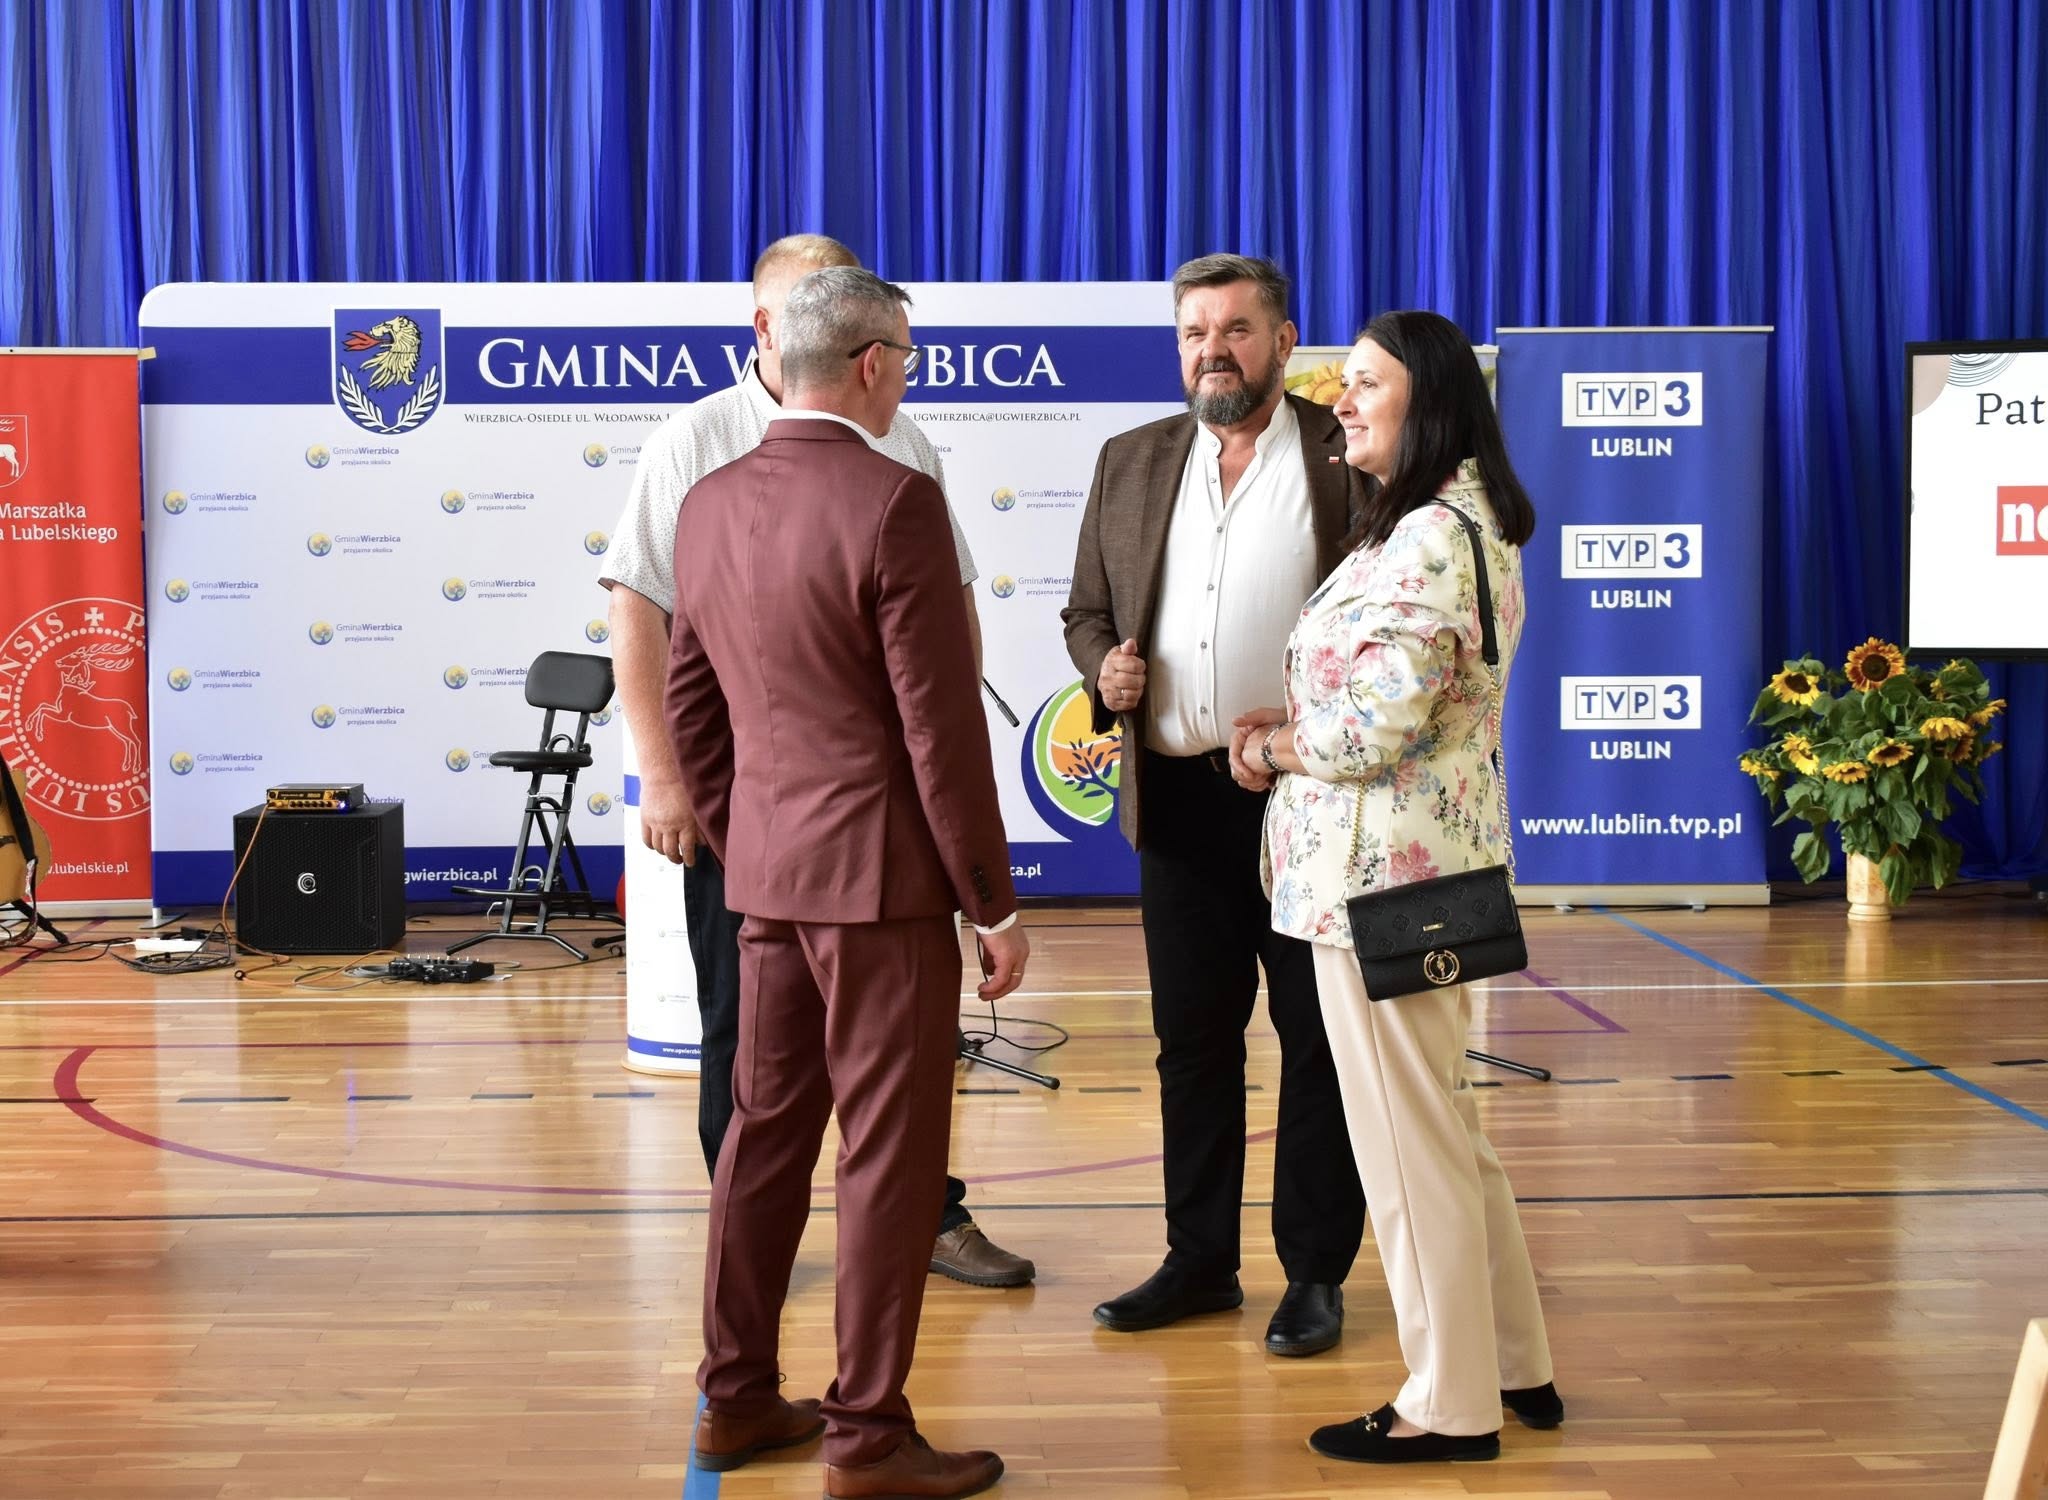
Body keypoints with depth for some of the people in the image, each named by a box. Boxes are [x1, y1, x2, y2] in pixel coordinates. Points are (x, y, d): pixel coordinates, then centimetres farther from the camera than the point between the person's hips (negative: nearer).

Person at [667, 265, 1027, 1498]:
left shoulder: (712, 506, 7)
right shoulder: (894, 502, -16)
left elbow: (691, 707, 13)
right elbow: (942, 727, -16)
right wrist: (995, 904, -9)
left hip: (768, 873, 7)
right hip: (882, 876, -7)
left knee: (768, 1131, 16)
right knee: (891, 1154, 1)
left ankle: (738, 1398, 26)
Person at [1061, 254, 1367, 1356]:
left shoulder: (1348, 458, -2)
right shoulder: (1131, 463, 12)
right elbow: (1087, 609, 17)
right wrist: (1104, 666, -5)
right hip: (1177, 796, 4)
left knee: (1316, 1037, 5)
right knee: (1191, 1036, 12)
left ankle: (1314, 1272, 16)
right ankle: (1199, 1261, 23)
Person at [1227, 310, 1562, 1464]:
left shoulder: (1429, 541, -19)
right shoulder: (1453, 526, 14)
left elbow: (1375, 728, -23)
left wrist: (1269, 744, -5)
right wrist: (1289, 724, 1)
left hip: (1384, 868, -11)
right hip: (1423, 860, 11)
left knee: (1410, 1145, 0)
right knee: (1444, 1130, 18)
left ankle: (1452, 1406, 12)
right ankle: (1514, 1367, 29)